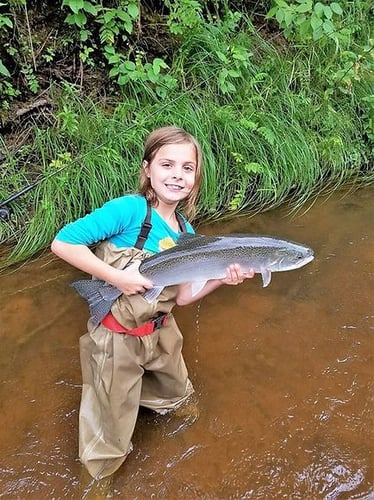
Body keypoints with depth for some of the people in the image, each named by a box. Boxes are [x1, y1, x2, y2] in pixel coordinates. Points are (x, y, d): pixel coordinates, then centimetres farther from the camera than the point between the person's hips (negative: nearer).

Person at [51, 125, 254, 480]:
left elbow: (182, 296, 0)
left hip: (161, 332, 7)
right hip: (117, 339, -6)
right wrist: (117, 277, -29)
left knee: (176, 395, 31)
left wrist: (222, 279, -15)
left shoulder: (185, 232, -2)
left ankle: (128, 395, 58)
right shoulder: (129, 209, -23)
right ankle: (98, 481, 43)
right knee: (111, 437, 12)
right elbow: (63, 243, -26)